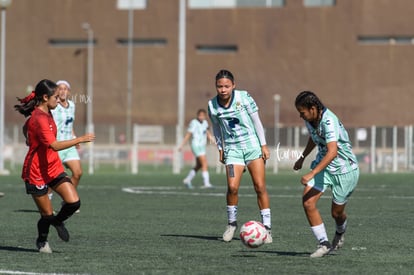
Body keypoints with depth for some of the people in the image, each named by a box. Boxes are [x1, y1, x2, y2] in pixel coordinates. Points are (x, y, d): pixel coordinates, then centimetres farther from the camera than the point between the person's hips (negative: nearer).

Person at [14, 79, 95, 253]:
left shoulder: (46, 114, 6)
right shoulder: (39, 119, -24)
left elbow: (26, 128, 25)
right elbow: (55, 146, -33)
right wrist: (80, 140, -29)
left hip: (54, 168, 8)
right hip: (37, 173, -8)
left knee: (74, 202, -8)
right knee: (47, 214, 2)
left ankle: (58, 221, 22)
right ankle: (42, 241, 31)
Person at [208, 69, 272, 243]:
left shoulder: (244, 97, -7)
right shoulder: (212, 105, -1)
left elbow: (256, 121, -1)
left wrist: (263, 145, -2)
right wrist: (220, 149, 14)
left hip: (252, 145, -1)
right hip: (232, 149, 1)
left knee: (260, 186, -6)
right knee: (232, 187, -14)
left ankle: (267, 227, 1)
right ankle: (231, 224, 7)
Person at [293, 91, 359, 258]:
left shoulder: (329, 122, -30)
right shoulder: (309, 120, -3)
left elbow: (332, 152, -40)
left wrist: (311, 174, -45)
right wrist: (302, 158, 28)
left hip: (344, 169, -7)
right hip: (323, 165, 7)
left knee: (337, 212, 6)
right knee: (308, 202, -14)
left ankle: (340, 234, 42)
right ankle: (324, 244, -7)